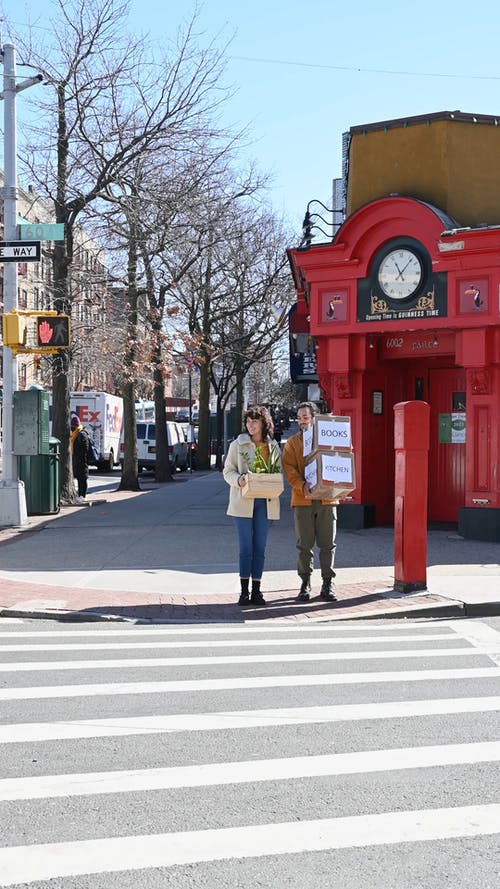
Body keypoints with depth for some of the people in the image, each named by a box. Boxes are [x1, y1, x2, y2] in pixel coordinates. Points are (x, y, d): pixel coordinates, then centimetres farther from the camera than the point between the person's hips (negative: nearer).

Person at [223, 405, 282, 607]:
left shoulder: (274, 447, 9)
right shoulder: (238, 445, 3)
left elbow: (279, 473, 14)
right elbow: (227, 471, 3)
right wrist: (239, 480, -18)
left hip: (265, 502, 2)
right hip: (243, 501, -2)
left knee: (260, 548, 5)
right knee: (245, 548, -3)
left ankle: (256, 591, 11)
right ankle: (244, 591, 4)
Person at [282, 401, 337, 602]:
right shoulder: (292, 443, 8)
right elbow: (289, 469, -2)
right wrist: (302, 485, -19)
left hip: (327, 498, 1)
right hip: (303, 500, 0)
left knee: (328, 544, 2)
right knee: (304, 545, 3)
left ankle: (327, 584, 10)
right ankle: (305, 584, 12)